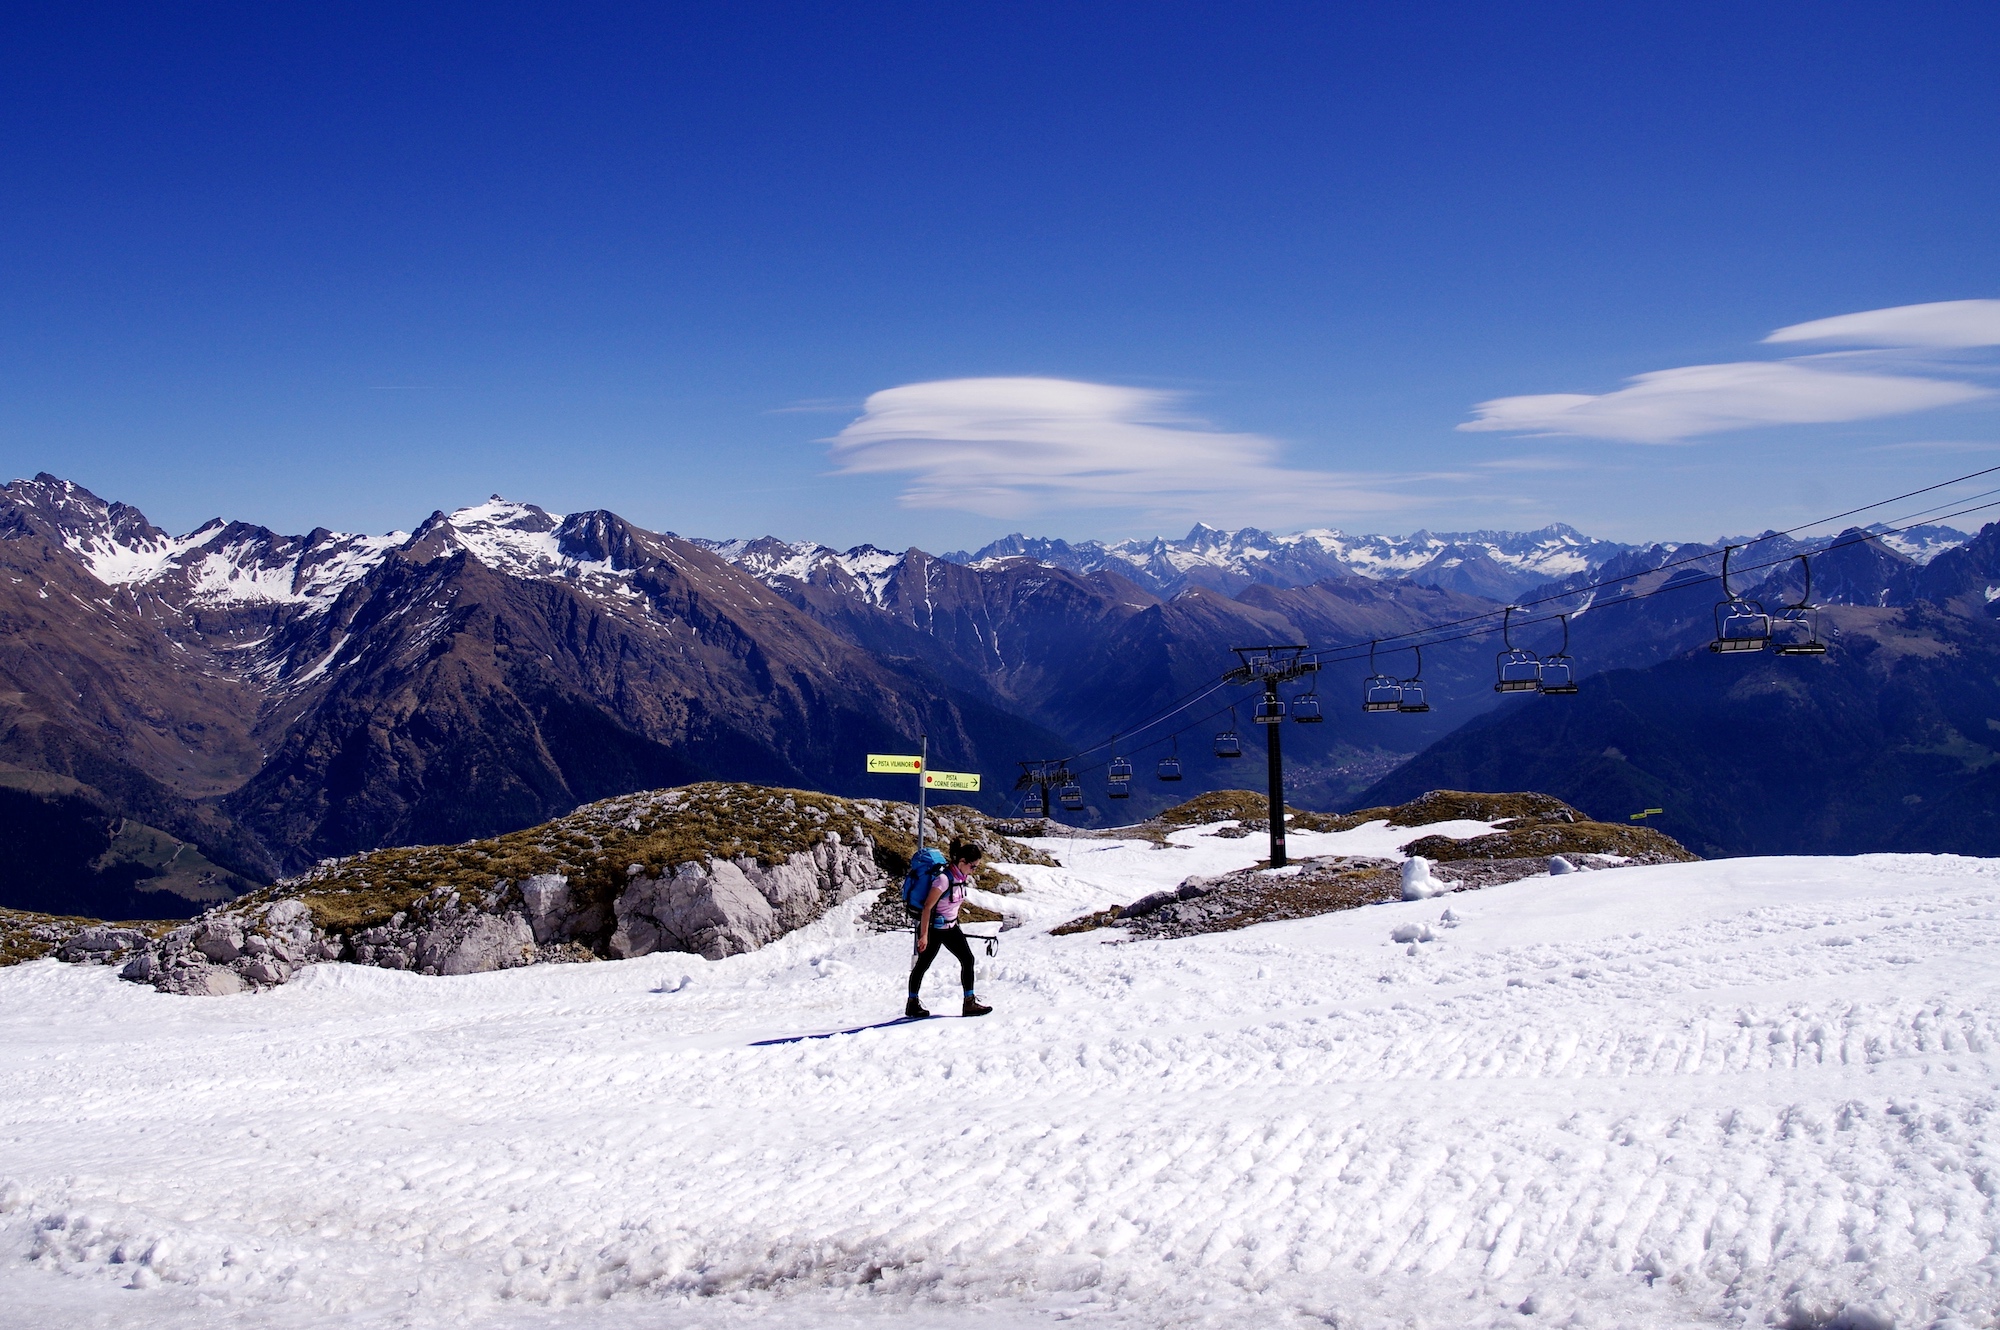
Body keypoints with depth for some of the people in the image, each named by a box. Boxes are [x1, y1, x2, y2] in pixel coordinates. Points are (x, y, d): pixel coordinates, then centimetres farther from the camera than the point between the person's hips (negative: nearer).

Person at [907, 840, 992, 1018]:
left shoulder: (962, 877, -1)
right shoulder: (944, 878, -26)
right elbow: (927, 907, -25)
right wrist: (924, 935, -24)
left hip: (951, 927, 8)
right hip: (933, 928, -8)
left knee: (967, 960, -2)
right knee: (922, 964, 7)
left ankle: (970, 1003, 2)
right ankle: (912, 1004, 21)